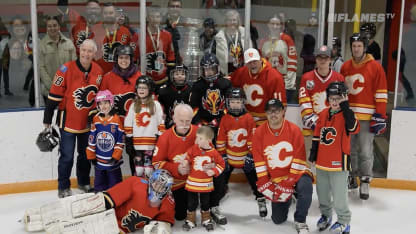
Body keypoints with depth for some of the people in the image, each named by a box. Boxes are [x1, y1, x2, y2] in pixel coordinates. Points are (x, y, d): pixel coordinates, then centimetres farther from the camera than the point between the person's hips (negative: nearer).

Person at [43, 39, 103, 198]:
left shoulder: (98, 71, -1)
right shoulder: (66, 69, -16)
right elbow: (54, 95, -13)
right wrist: (47, 120, -11)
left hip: (87, 122, 5)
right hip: (68, 121, -4)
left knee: (85, 154, 18)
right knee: (67, 156, 0)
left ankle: (84, 182, 36)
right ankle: (63, 187, 17)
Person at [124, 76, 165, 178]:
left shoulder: (156, 105, 3)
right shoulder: (133, 106, 10)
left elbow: (161, 124, 1)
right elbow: (128, 126, 10)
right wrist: (128, 142, 4)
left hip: (152, 145, -2)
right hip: (136, 145, 3)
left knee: (149, 172, -5)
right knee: (137, 172, 4)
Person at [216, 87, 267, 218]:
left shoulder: (248, 118, -8)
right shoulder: (225, 119, -5)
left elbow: (253, 139, -4)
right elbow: (220, 140, -1)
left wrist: (251, 155, -6)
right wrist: (222, 156, -1)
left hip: (245, 157, -1)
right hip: (229, 157, 1)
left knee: (254, 181, 4)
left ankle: (261, 201, 21)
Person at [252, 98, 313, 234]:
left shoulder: (294, 130, -13)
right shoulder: (259, 133, -7)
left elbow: (298, 161, -14)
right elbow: (259, 162, -5)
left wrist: (289, 185, -18)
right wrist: (265, 185, -10)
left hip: (295, 173, -2)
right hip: (275, 179, 2)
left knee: (305, 186, -37)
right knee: (278, 219, 1)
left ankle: (300, 221, -14)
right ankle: (286, 200, 35)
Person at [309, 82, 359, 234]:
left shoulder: (346, 115, -11)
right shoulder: (323, 114, 5)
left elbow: (354, 129, -31)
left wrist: (346, 108, -33)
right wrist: (313, 151, 13)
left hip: (339, 162, -6)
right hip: (322, 161, 6)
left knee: (339, 194, -1)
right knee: (322, 192, 19)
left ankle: (344, 221, 17)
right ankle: (326, 214, 39)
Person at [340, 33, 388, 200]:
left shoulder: (375, 67, -3)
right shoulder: (345, 67, 9)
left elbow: (381, 93, -4)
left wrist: (380, 116, -8)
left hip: (367, 117, -4)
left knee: (365, 151, -3)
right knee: (349, 149, 10)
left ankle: (365, 182, 9)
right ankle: (351, 179, 25)